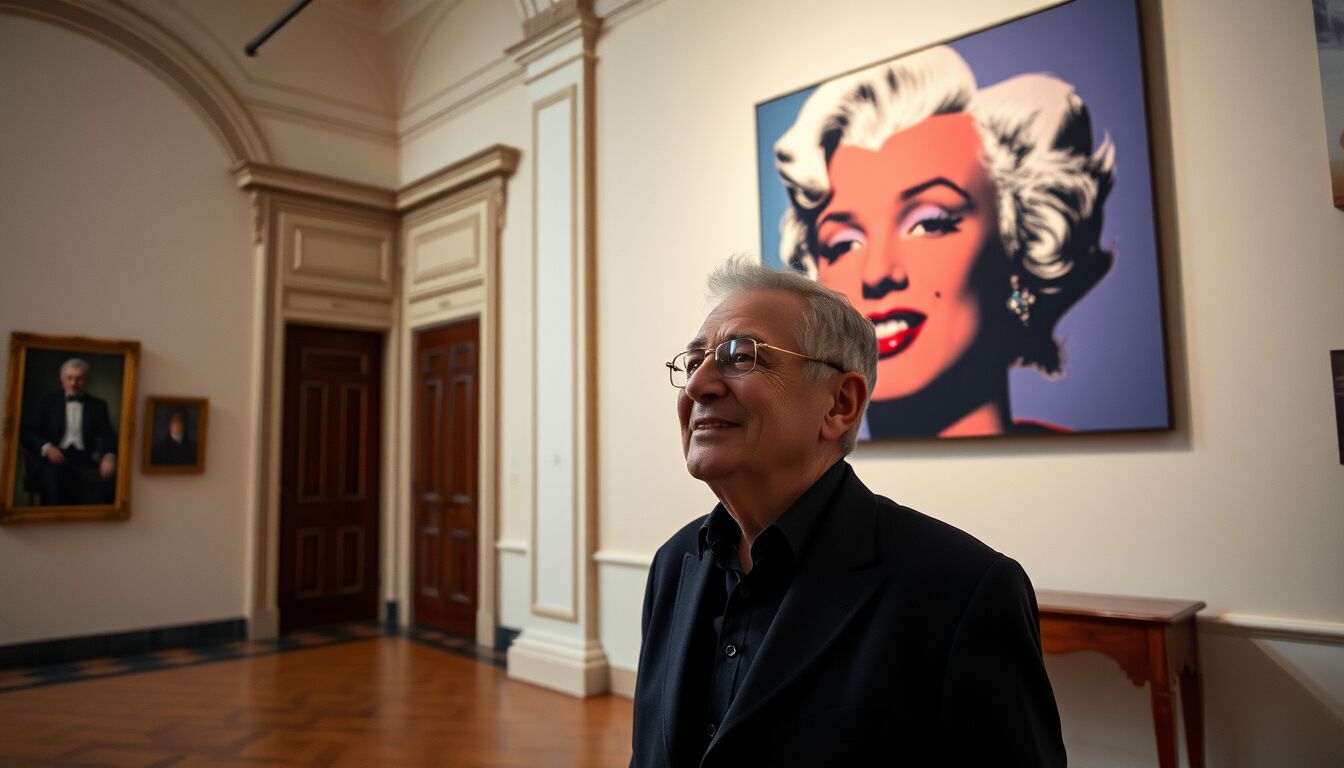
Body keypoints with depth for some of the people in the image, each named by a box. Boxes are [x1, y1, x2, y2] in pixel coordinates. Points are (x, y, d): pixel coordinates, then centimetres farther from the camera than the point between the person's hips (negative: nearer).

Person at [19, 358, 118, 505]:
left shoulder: (98, 405, 18)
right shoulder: (47, 400, 16)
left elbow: (108, 435, 7)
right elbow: (26, 431, 8)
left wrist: (109, 456, -16)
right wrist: (46, 447, -14)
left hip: (84, 460, 1)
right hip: (54, 458, 0)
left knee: (105, 477, -31)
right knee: (52, 474, -36)